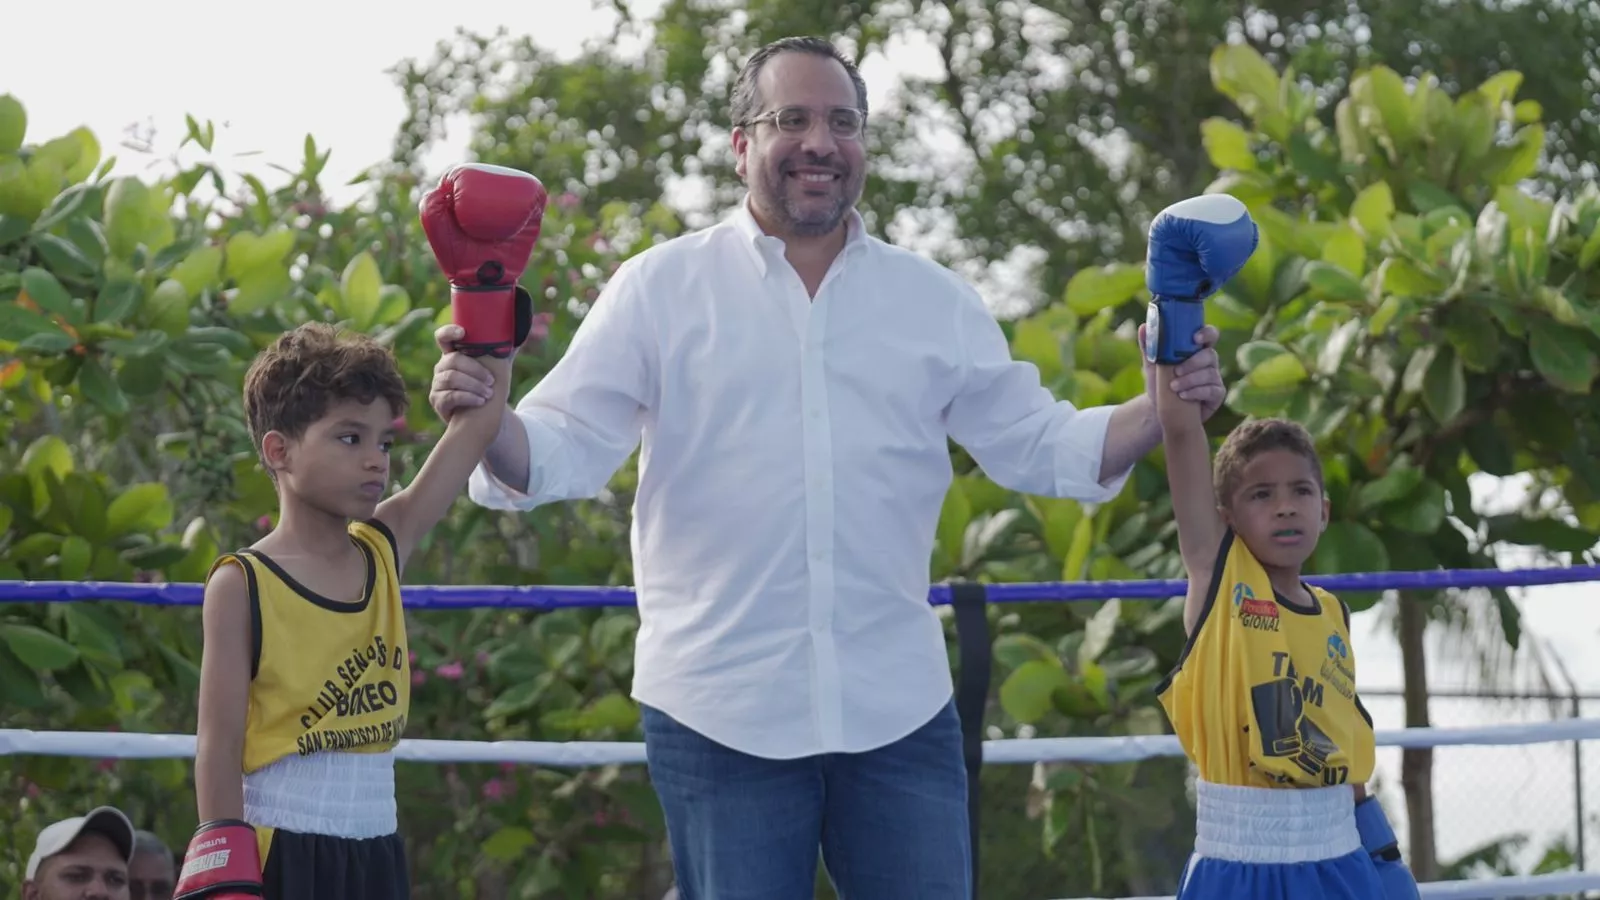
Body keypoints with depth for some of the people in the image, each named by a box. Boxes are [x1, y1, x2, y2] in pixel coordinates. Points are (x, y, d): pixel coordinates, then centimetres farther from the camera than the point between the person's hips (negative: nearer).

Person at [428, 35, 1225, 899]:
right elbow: (564, 448, -4)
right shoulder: (660, 288, 1)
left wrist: (1164, 409, -5)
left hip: (897, 708, 2)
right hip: (718, 713, -2)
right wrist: (485, 422, -26)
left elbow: (1038, 446, 12)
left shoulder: (934, 300, 9)